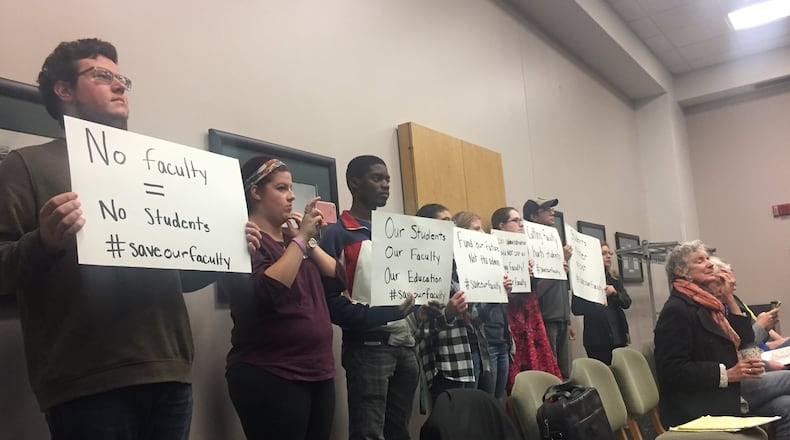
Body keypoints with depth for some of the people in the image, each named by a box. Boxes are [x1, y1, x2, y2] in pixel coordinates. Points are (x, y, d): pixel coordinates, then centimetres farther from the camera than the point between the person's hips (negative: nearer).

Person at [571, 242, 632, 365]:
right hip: (597, 338, -5)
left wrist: (615, 293, -13)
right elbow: (576, 308, -9)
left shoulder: (615, 279, 13)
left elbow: (627, 302, 5)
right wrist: (596, 305, -23)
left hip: (618, 335, 5)